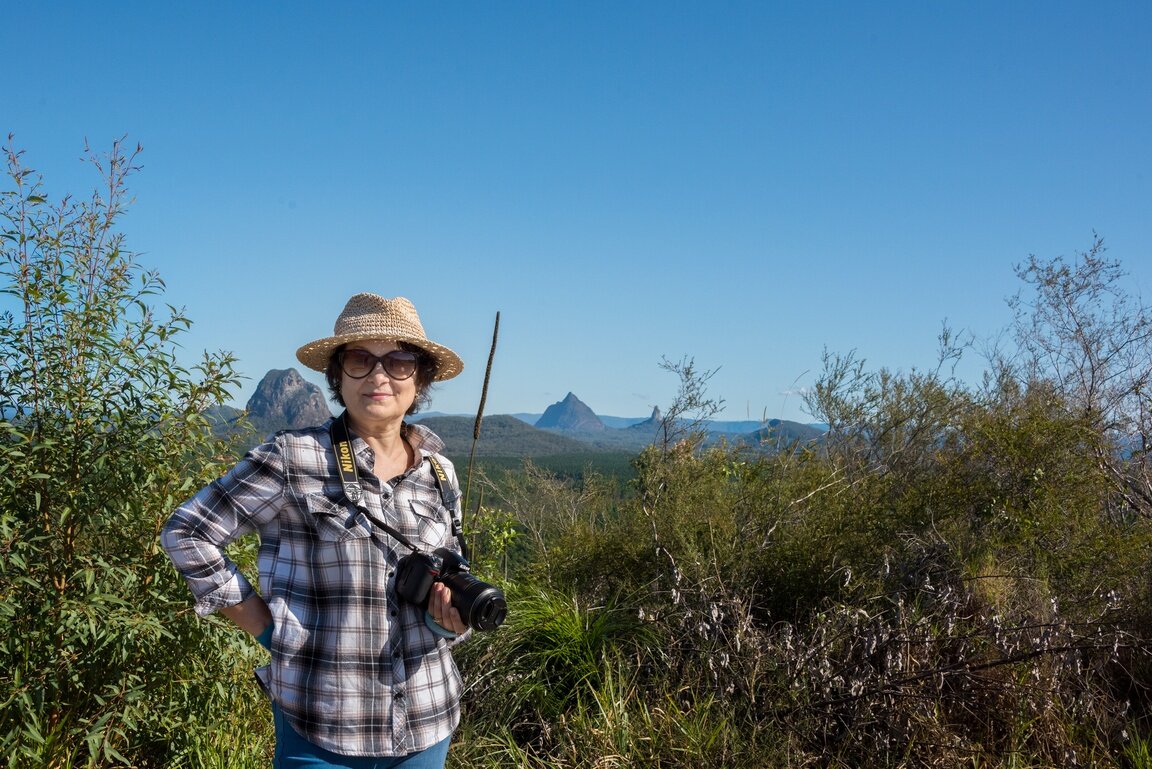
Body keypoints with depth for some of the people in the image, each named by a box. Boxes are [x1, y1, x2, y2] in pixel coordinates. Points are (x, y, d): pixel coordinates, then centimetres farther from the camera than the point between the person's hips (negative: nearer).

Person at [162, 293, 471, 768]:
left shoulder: (439, 473, 3)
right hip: (323, 729, -4)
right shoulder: (293, 460, -11)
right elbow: (185, 533, -4)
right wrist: (261, 623, -6)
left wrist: (451, 618, -10)